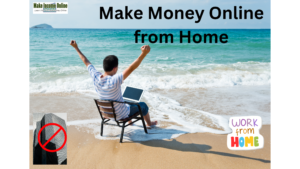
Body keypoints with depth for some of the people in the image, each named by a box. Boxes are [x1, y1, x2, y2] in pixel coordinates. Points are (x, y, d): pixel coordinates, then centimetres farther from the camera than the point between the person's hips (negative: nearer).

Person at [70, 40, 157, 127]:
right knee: (143, 105, 19)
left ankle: (129, 121, 60)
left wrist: (76, 48, 8)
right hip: (121, 115, -6)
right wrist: (144, 54, -55)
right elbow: (131, 68, -47)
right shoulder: (114, 81, -37)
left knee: (126, 103, 37)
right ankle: (149, 123, 46)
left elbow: (86, 62, -5)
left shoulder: (96, 77, -19)